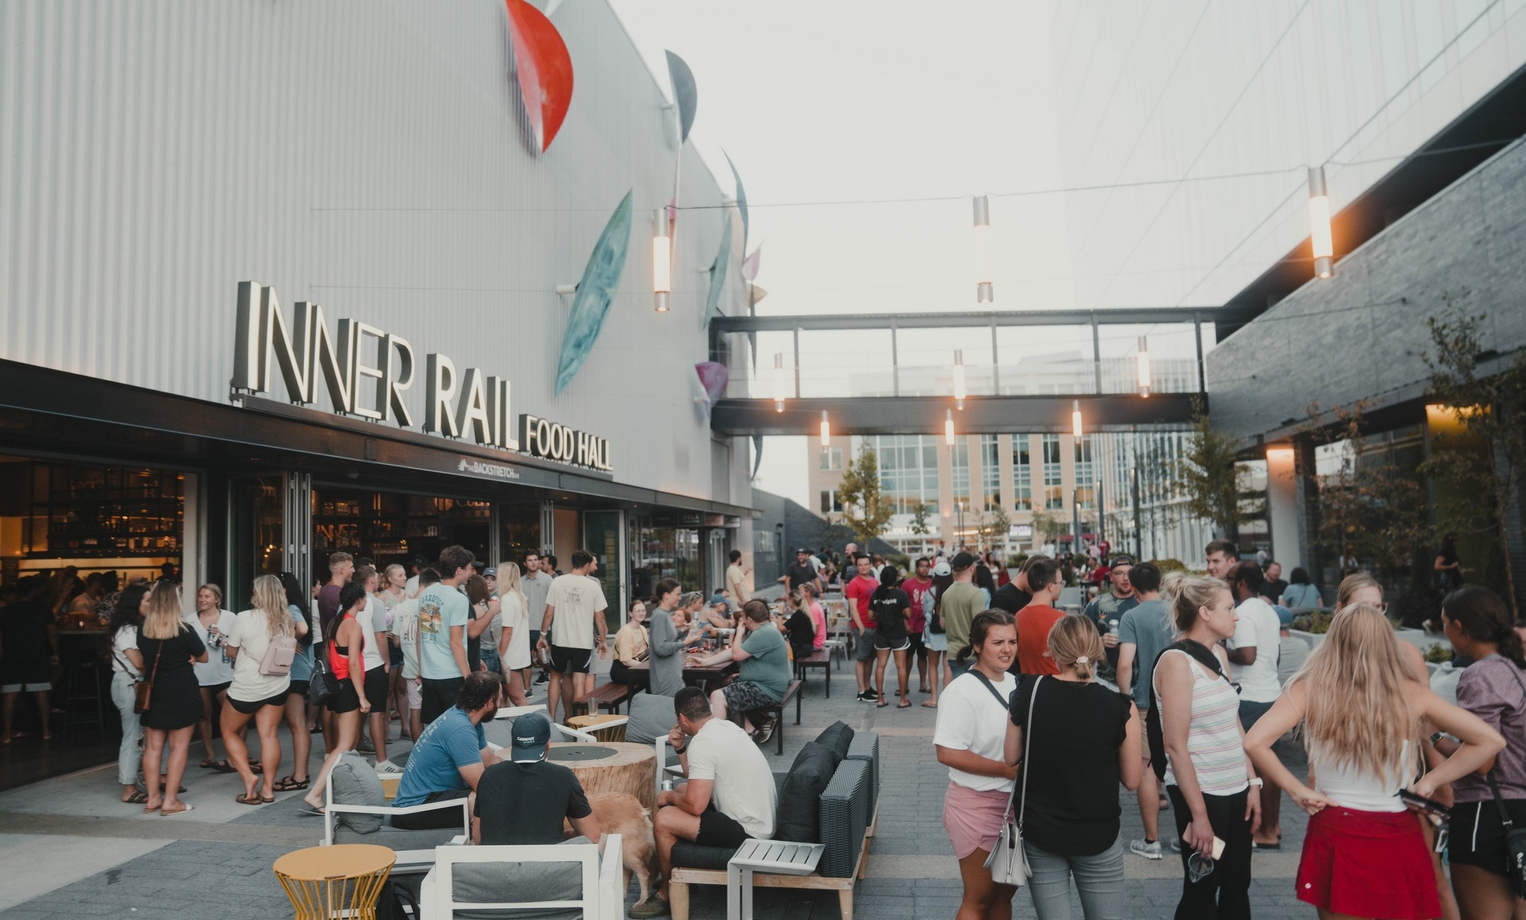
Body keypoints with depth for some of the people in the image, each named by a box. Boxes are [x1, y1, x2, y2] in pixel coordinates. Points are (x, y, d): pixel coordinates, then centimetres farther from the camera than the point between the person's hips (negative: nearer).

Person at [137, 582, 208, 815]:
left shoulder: (142, 631, 0)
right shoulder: (184, 631, -14)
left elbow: (143, 660, 17)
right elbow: (203, 657, -1)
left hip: (154, 694, 5)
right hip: (182, 695, -5)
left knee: (153, 747, 11)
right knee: (179, 746, 2)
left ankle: (153, 799, 17)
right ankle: (170, 801, 2)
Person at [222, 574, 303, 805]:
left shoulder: (244, 618, -17)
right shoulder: (287, 619, -5)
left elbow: (231, 652, -3)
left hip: (247, 687, -4)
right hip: (277, 685, 4)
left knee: (229, 732, 16)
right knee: (269, 735, 8)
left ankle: (248, 777, 4)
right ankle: (268, 789, 10)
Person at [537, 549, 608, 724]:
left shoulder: (557, 582, -3)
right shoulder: (594, 585, -5)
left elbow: (549, 613, -3)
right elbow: (599, 618, -1)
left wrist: (543, 634, 10)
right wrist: (602, 641, 10)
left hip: (560, 640, 2)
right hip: (584, 642, -1)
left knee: (556, 677, 17)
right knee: (579, 682, 2)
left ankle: (551, 717, 21)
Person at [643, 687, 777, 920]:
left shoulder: (702, 743, -20)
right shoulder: (725, 727, 9)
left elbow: (695, 805, -23)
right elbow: (700, 782, 21)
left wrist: (669, 797, -4)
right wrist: (681, 748, 8)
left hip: (748, 831, -10)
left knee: (662, 820, -13)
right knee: (682, 789, 21)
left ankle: (667, 894, 10)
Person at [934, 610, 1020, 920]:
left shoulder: (1014, 683, 5)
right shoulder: (963, 690, -19)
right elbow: (947, 753, -24)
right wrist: (1008, 770, -23)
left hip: (1014, 802, 7)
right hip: (977, 805, -7)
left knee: (1004, 893, 20)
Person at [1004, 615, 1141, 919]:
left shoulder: (1029, 692, -11)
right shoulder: (1120, 707, -14)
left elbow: (1011, 758, 0)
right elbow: (1132, 780, -4)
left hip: (1038, 832, 1)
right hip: (1097, 835, -1)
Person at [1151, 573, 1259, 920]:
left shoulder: (1218, 655, 8)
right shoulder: (1176, 661, -16)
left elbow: (1235, 725, 14)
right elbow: (1175, 746, -18)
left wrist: (1253, 784, 8)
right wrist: (1198, 814, -18)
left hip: (1236, 790, 7)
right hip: (1201, 793, -7)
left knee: (1237, 886, 15)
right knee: (1201, 891, 6)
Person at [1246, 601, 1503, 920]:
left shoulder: (1310, 689, -10)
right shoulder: (1409, 693, -5)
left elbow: (1255, 742, -19)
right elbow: (1490, 740, 2)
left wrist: (1298, 791, -6)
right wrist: (1430, 781, 6)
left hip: (1336, 835, -2)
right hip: (1399, 841, 2)